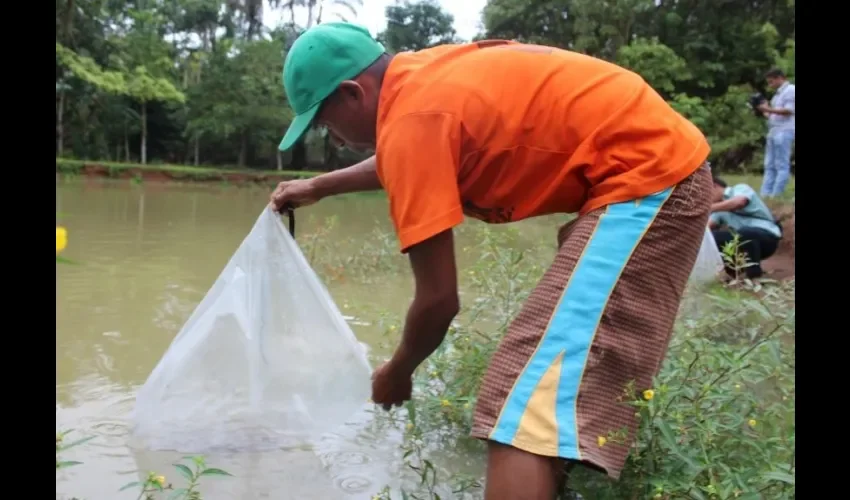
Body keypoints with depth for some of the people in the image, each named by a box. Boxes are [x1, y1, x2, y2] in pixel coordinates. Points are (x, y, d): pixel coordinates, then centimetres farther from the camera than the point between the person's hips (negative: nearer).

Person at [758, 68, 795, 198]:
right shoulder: (779, 93, 23)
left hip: (784, 132, -9)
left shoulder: (791, 90, -4)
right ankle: (765, 194, 4)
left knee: (782, 166, -8)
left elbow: (789, 110, -15)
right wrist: (765, 112, 6)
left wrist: (769, 109, -18)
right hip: (773, 132, 9)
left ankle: (776, 196, -11)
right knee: (769, 165, 5)